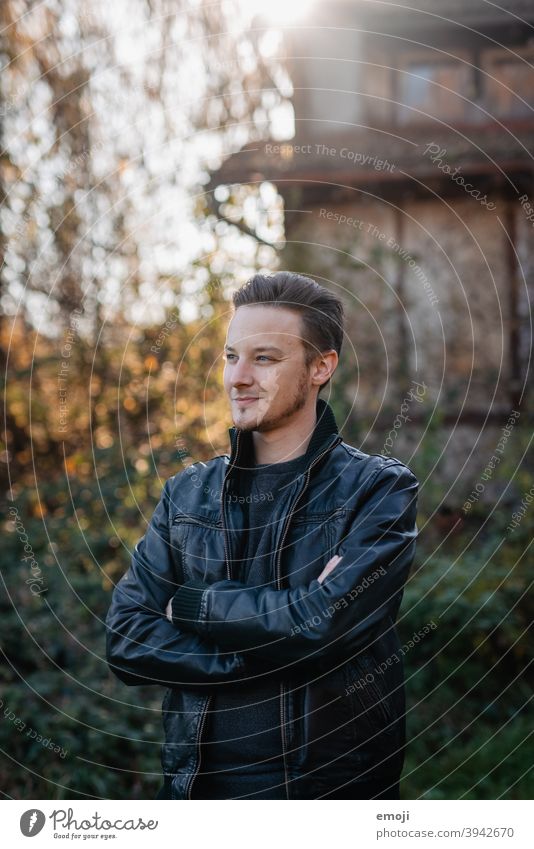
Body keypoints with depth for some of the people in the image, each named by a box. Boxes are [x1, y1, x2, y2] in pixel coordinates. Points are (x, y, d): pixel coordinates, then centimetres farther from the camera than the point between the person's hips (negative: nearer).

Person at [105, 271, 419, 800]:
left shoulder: (381, 489, -8)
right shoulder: (186, 493, 4)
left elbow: (327, 625, -22)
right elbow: (125, 640, -6)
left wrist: (193, 604, -10)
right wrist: (277, 645, -17)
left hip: (333, 783, -3)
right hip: (197, 782, 3)